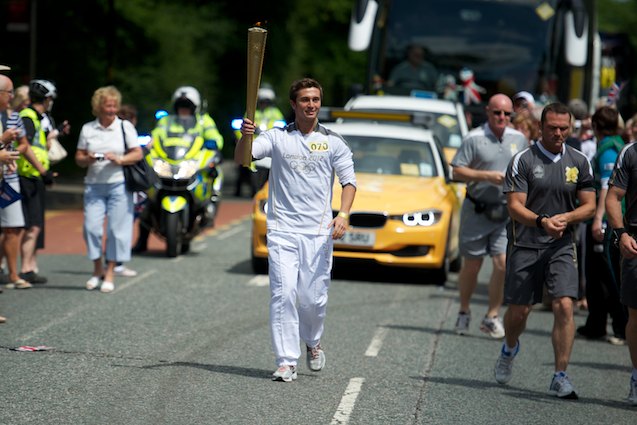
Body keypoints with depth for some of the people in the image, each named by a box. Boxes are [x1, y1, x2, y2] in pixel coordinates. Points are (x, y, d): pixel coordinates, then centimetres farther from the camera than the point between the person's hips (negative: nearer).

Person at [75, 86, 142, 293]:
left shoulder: (125, 126, 4)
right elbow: (78, 158, 10)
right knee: (92, 227, -5)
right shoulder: (87, 129, 9)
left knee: (116, 228, -2)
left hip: (119, 184, -2)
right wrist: (88, 159, -12)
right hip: (94, 185, 2)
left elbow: (138, 153, 0)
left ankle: (110, 272, 7)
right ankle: (97, 270, 11)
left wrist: (119, 159, -16)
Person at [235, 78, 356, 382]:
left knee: (314, 298, 3)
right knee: (283, 294, -10)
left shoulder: (333, 142, 8)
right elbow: (241, 159, -6)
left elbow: (349, 182, 7)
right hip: (282, 230, -1)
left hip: (319, 232, 1)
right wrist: (245, 137, -28)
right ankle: (286, 362, -7)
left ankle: (313, 343, 33)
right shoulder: (277, 137, 5)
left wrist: (343, 214, -10)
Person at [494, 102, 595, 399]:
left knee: (564, 306, -14)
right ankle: (509, 350, 40)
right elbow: (515, 206, -8)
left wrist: (566, 218, -13)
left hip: (562, 246, 1)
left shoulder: (579, 162, 6)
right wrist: (542, 221, -25)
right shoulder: (523, 160, -3)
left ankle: (560, 378, -9)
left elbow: (589, 206, 7)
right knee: (519, 310, 6)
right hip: (525, 244, -1)